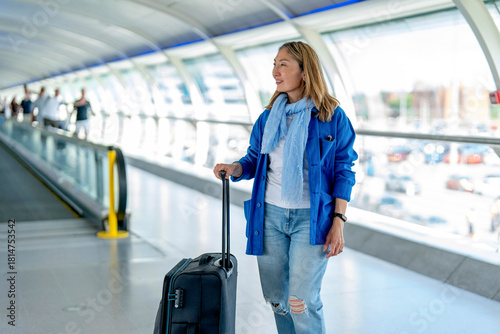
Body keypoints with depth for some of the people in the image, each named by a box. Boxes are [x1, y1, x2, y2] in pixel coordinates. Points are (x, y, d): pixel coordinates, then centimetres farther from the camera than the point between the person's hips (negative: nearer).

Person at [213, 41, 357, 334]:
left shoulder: (333, 117, -4)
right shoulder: (269, 116, 9)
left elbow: (344, 170, -3)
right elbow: (255, 159, 16)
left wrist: (339, 221, -10)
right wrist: (234, 168, -7)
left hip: (311, 218, -5)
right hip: (270, 214, 5)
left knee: (301, 302, -9)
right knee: (276, 298, 11)